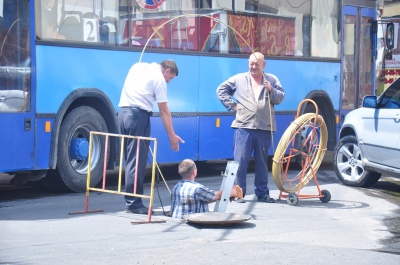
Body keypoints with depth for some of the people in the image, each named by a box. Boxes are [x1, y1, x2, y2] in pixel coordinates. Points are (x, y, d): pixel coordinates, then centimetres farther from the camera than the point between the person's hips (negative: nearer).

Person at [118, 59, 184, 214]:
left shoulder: (138, 67, 19)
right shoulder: (159, 79, -2)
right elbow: (164, 111, -4)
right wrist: (172, 136, 0)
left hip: (123, 112, 8)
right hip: (138, 115, -8)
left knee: (129, 159, 10)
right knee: (137, 161, -5)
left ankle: (131, 201, 10)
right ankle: (133, 203, -6)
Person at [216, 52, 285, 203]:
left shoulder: (272, 80, 12)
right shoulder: (239, 79, 9)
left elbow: (280, 98, 9)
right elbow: (221, 90, 15)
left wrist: (271, 90, -10)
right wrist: (231, 104, 4)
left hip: (264, 128, 2)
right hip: (243, 127, -2)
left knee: (262, 161, 9)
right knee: (240, 161, -6)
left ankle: (262, 193, 17)